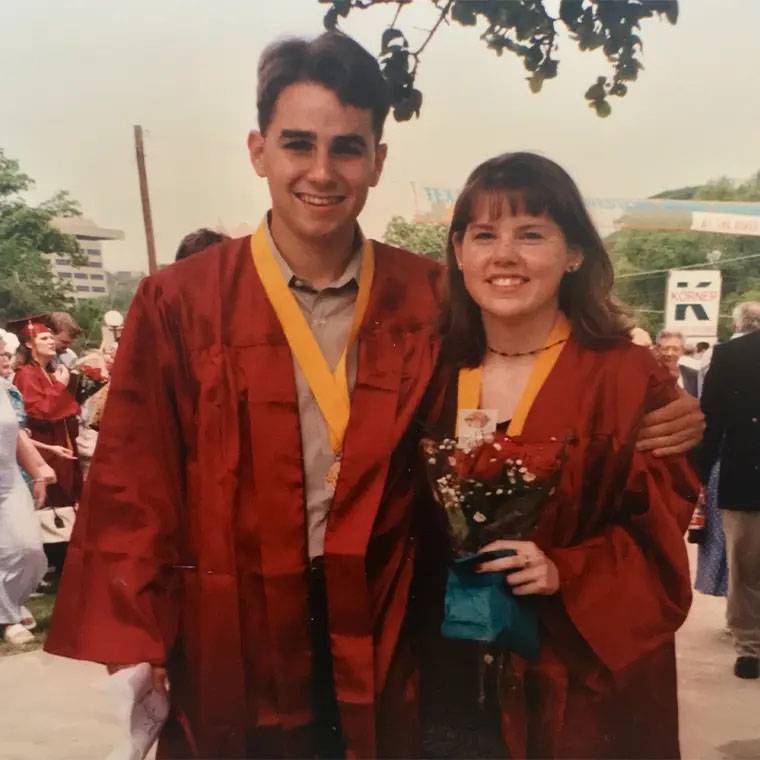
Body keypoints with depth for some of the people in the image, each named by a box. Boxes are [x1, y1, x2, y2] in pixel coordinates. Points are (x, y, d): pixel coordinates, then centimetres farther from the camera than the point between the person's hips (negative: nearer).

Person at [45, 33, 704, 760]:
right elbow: (133, 488, -6)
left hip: (381, 644, 1)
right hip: (228, 653, 0)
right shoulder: (178, 302, -7)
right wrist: (132, 648, -12)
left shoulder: (431, 298, -4)